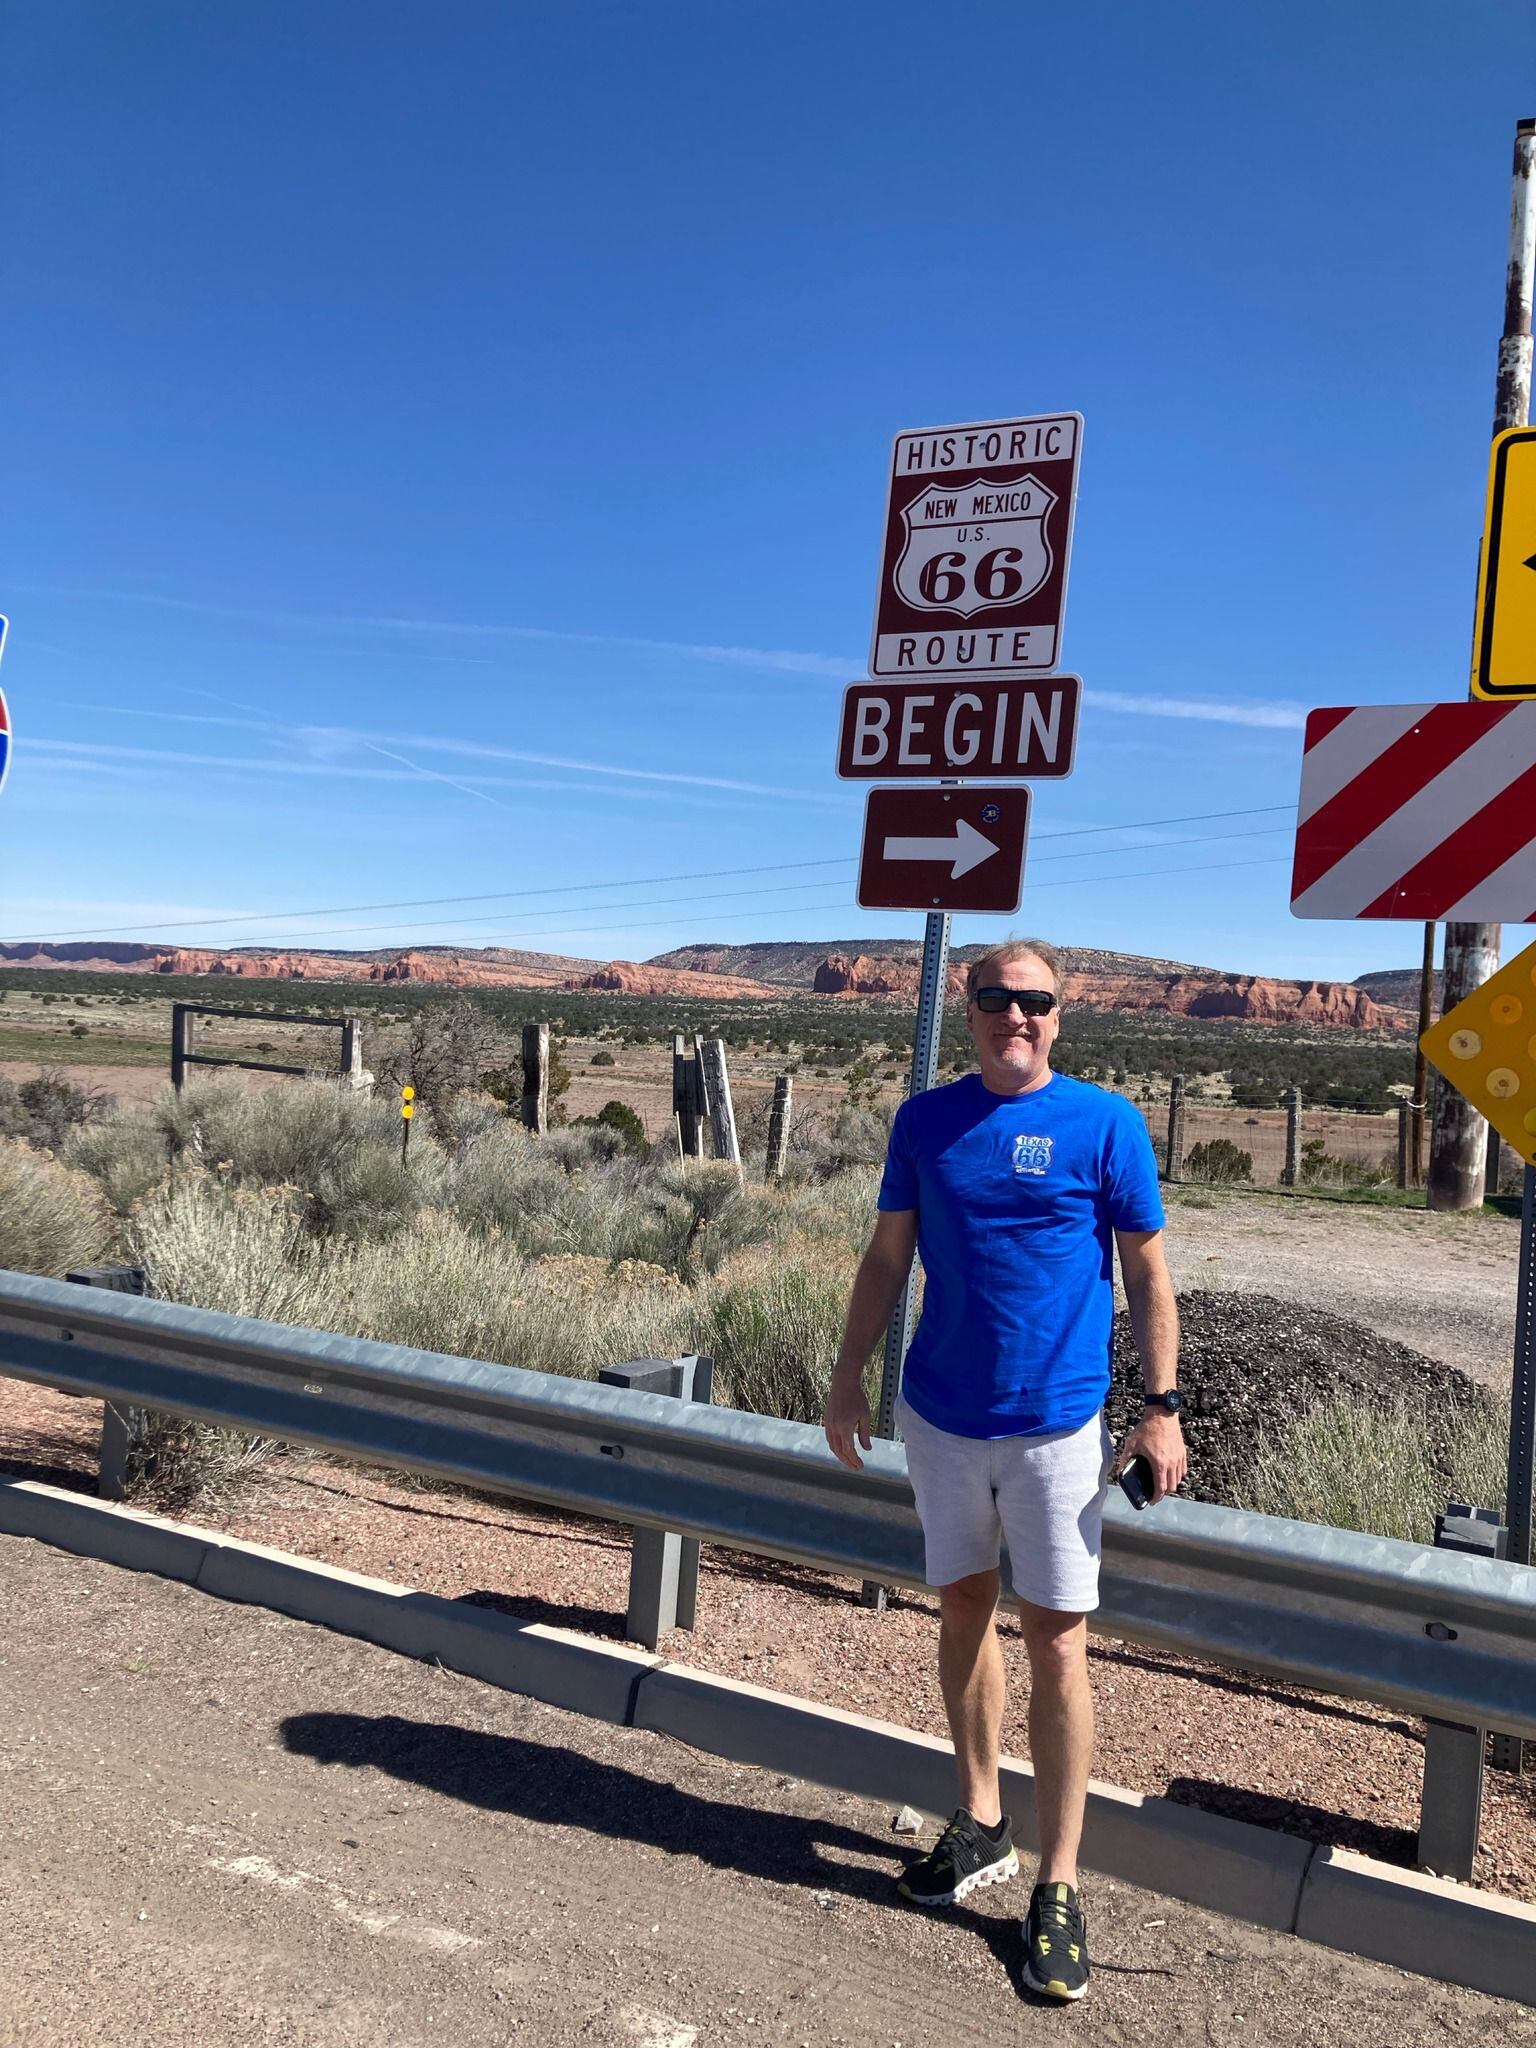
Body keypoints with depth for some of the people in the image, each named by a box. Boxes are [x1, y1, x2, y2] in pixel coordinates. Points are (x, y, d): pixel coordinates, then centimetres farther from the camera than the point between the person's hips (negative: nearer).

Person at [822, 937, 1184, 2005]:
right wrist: (849, 1378, 5)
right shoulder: (926, 1118, 1)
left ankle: (1058, 1885, 16)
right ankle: (983, 1826, 35)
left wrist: (1163, 1408, -6)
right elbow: (888, 1257, 7)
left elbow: (1148, 1273, -3)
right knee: (964, 1610, 16)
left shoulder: (1106, 1123, -7)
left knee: (1056, 1644, 1)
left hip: (1057, 1424, -3)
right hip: (940, 1413, 4)